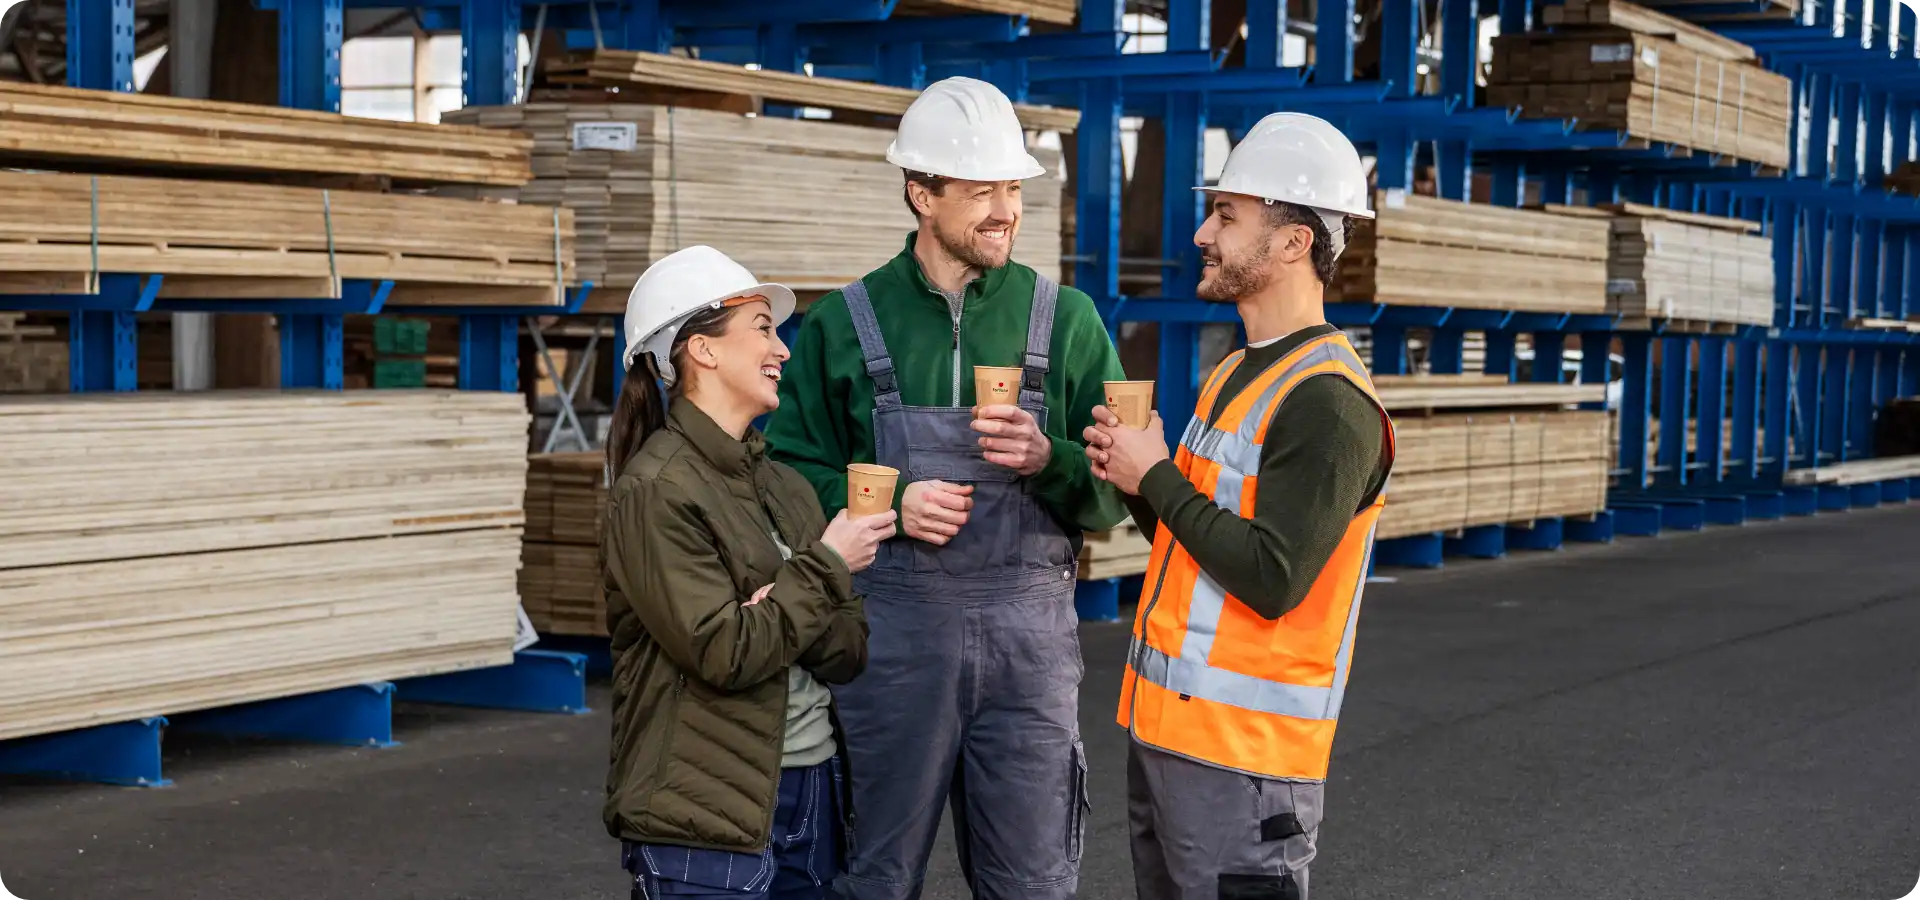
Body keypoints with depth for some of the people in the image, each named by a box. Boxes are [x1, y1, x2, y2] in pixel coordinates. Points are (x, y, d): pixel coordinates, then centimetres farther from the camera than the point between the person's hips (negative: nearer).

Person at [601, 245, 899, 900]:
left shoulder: (783, 485, 10)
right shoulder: (656, 490, -13)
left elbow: (850, 649, 8)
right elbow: (727, 654, -19)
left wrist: (789, 612, -13)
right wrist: (826, 567, -9)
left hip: (814, 789, 7)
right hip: (706, 816, -7)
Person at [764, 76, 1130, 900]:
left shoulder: (1067, 321, 6)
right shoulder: (843, 325, 4)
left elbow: (1113, 495, 5)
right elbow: (793, 474, 4)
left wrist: (1049, 460, -15)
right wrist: (890, 504, -13)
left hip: (1029, 631, 1)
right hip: (891, 625, 0)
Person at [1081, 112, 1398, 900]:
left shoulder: (1328, 401, -16)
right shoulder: (1232, 375, 14)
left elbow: (1271, 580, -22)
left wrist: (1155, 478, -13)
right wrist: (1135, 480, 1)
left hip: (1243, 750, -9)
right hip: (1163, 723, 9)